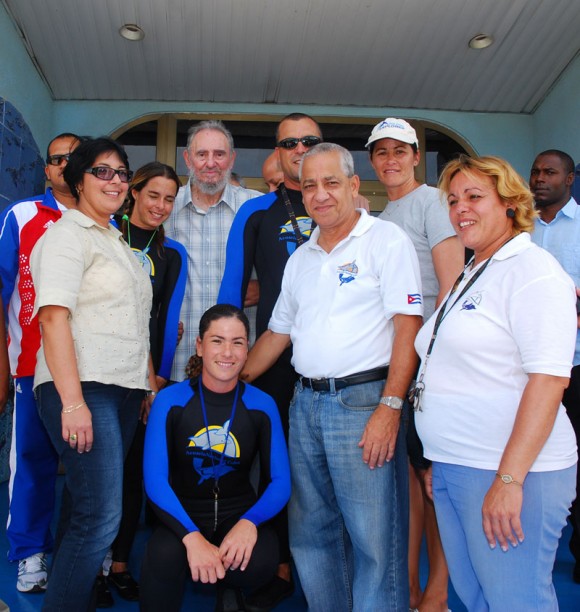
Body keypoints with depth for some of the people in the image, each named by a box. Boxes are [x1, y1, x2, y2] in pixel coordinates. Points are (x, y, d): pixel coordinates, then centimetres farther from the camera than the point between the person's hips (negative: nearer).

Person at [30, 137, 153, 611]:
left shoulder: (117, 242, 21)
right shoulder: (68, 234, -4)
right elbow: (53, 316, -15)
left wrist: (151, 382, 16)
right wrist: (73, 401, -22)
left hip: (125, 391, 8)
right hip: (82, 389, -8)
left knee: (86, 506, 11)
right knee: (100, 516, -11)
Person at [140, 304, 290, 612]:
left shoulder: (262, 405, -4)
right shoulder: (169, 401, -8)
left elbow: (280, 482, -5)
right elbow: (155, 480, -14)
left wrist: (249, 521, -26)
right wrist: (192, 537, -29)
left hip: (238, 515, 2)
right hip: (183, 517, -1)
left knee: (261, 560, -30)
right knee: (163, 557, -35)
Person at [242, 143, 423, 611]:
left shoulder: (387, 240, -4)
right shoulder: (301, 258, 17)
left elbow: (408, 325, -11)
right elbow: (278, 332, 22)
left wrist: (389, 409, -18)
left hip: (362, 401, -6)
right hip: (305, 403, 7)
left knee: (374, 537, -1)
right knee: (310, 532, 14)